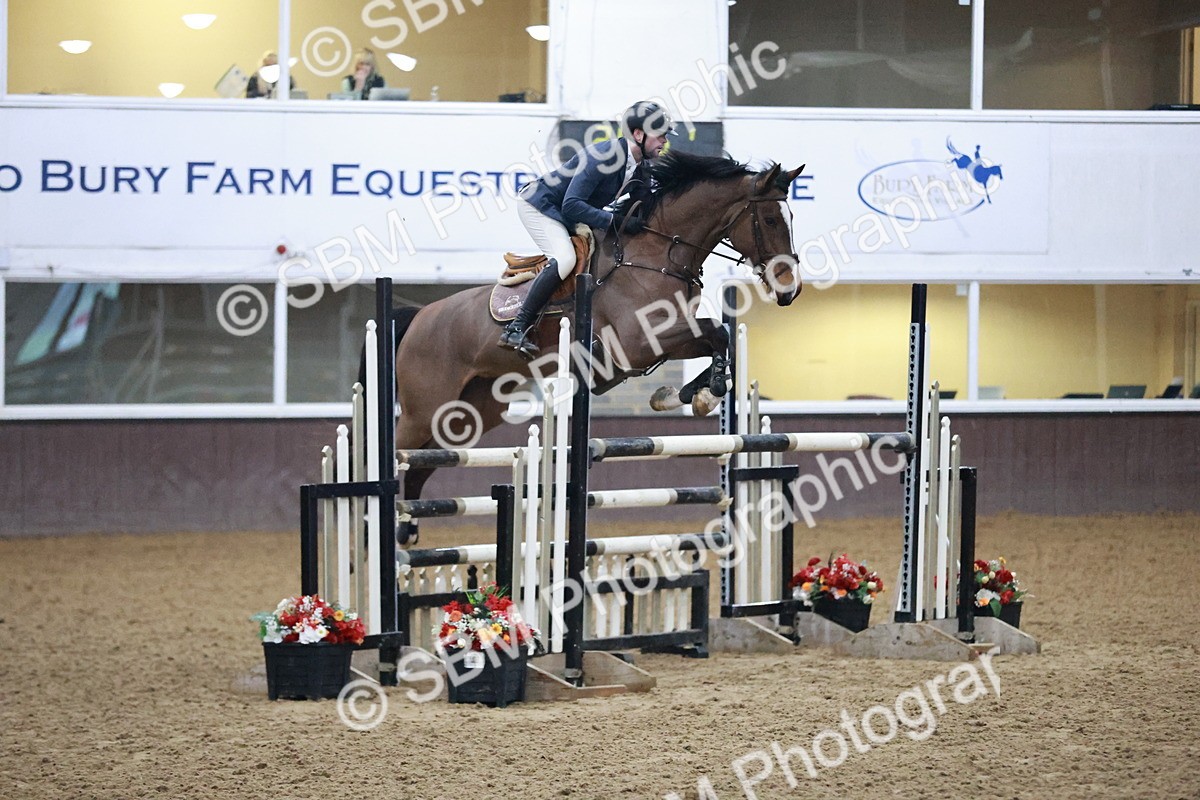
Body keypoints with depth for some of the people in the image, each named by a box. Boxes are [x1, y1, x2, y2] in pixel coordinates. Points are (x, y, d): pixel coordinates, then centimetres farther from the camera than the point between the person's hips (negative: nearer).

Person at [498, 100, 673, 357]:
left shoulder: (641, 169, -2)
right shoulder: (603, 155, -29)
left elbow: (642, 209, 10)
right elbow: (571, 205, -34)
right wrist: (615, 221, -37)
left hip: (568, 219, 10)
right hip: (537, 204, -10)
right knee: (565, 259, -29)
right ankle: (516, 329, -30)